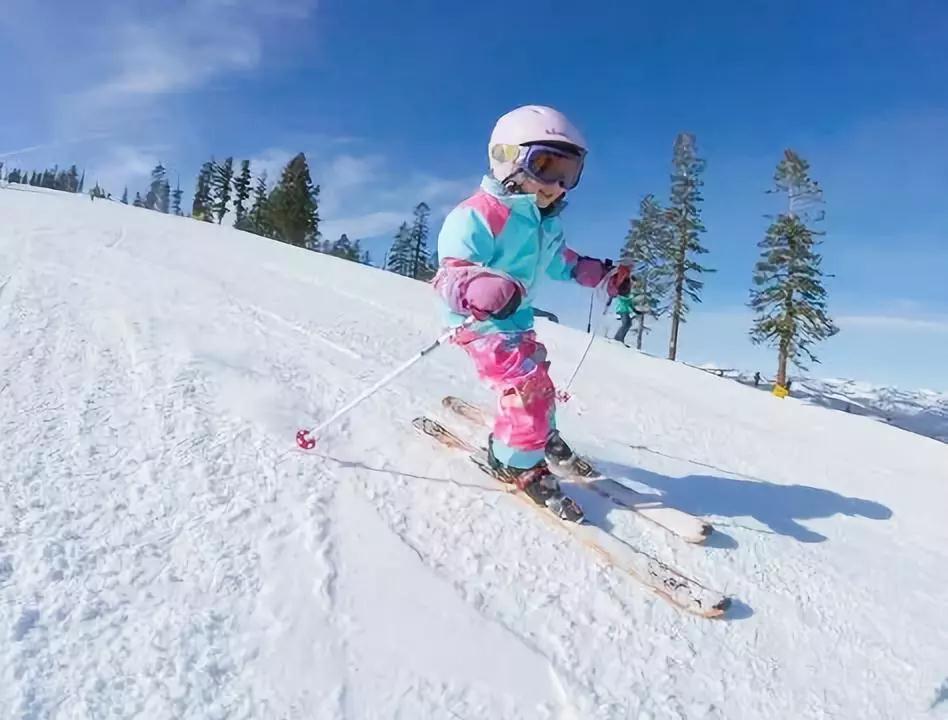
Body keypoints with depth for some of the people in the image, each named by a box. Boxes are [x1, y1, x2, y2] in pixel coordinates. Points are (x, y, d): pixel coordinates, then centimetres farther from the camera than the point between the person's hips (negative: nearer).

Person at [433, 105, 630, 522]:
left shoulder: (547, 221, 4)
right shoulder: (479, 215, -24)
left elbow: (559, 262, 22)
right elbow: (451, 275, -32)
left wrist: (603, 276, 19)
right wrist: (484, 292, -54)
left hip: (517, 318, 9)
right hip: (481, 323, -9)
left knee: (537, 381, 20)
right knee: (525, 383, -18)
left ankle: (542, 436, 47)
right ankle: (517, 462, 3)